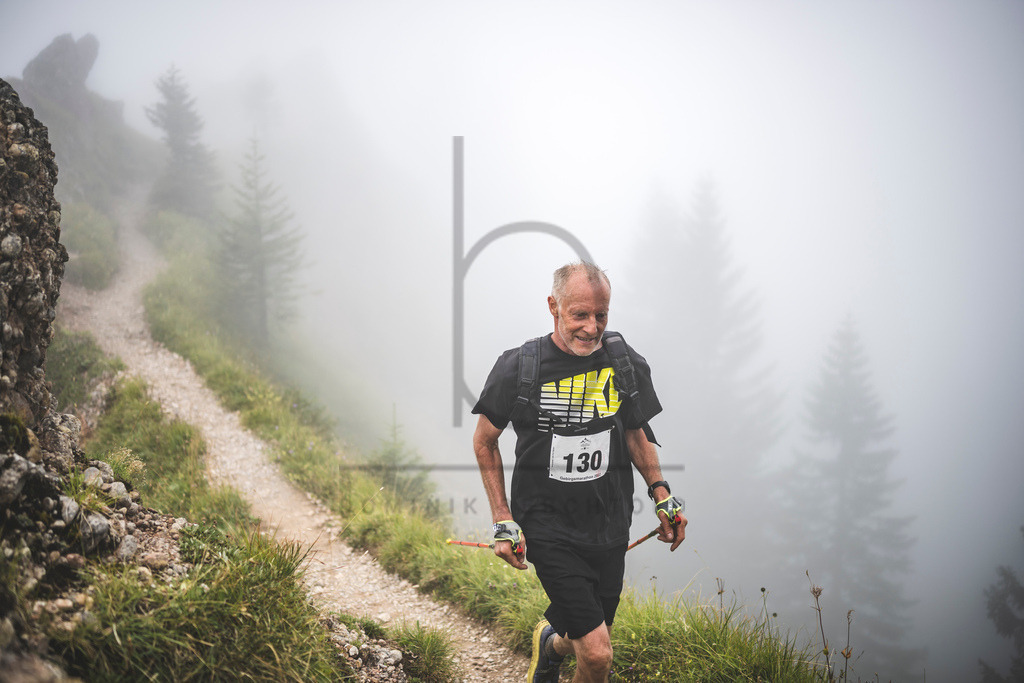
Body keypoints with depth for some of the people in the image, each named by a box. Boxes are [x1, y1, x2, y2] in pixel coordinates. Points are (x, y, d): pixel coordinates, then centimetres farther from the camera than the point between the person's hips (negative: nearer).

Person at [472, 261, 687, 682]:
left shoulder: (627, 364, -3)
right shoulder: (518, 368, -13)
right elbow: (485, 442, 1)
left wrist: (661, 494, 6)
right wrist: (503, 521, -3)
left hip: (609, 528, 4)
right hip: (548, 528, -4)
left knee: (584, 642, 16)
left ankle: (552, 642, 52)